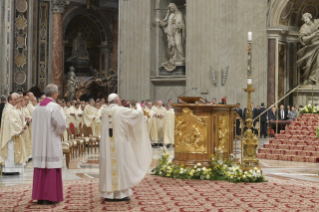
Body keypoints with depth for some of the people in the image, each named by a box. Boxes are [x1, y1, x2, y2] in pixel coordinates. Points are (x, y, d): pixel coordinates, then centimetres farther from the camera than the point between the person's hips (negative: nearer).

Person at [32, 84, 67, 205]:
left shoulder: (38, 107, 8)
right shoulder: (54, 106, -14)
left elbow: (36, 124, 14)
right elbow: (61, 124, -17)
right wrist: (59, 131, 3)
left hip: (39, 142, 7)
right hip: (51, 142, -7)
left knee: (40, 169, 10)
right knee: (51, 169, -2)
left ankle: (39, 196, 14)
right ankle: (49, 197, -1)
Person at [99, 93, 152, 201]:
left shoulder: (105, 112, 7)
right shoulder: (121, 111, -9)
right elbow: (138, 113, -6)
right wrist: (138, 106, 16)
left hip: (107, 146, 5)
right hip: (120, 143, -5)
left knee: (108, 166, 7)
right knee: (120, 166, 1)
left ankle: (108, 193, 9)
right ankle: (121, 193, 2)